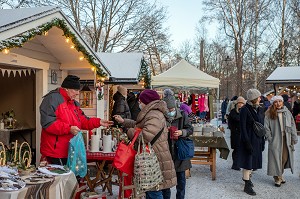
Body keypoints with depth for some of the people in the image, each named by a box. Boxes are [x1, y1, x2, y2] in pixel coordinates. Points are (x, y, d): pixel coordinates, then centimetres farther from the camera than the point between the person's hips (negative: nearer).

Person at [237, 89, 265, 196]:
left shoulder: (260, 110, 8)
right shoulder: (245, 110, -14)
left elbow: (262, 126, 12)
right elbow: (243, 128, -16)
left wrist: (262, 141, 11)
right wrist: (247, 143, -19)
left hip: (258, 140, 7)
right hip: (249, 139, -7)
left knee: (254, 160, 17)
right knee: (248, 161, -1)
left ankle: (247, 177, 37)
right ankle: (247, 185, 8)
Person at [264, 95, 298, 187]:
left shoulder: (287, 112, 6)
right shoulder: (269, 114, -4)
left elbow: (292, 126, 8)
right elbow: (266, 127, -4)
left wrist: (294, 138, 5)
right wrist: (270, 138, -9)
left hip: (286, 139, 3)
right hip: (275, 140, -3)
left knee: (285, 157, 6)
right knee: (276, 158, 1)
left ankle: (280, 174, 29)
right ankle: (277, 177, 16)